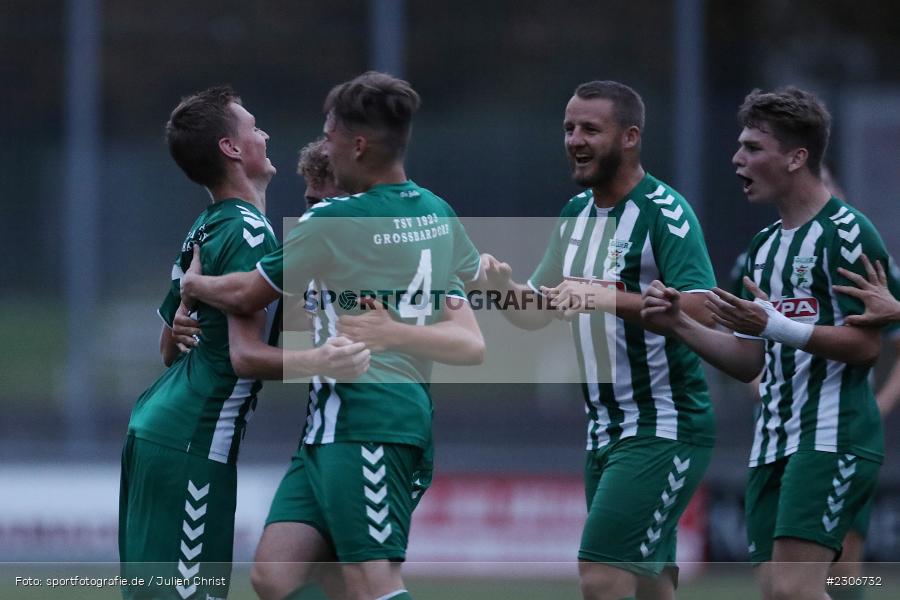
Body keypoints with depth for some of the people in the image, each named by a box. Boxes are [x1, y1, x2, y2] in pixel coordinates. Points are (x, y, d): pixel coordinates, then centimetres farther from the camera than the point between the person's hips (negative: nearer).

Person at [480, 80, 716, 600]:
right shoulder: (575, 215, 12)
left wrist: (609, 298, -35)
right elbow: (537, 314, 16)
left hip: (664, 430, -8)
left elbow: (702, 313, -25)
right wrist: (504, 287, -6)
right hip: (605, 433, 8)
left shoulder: (664, 213, -13)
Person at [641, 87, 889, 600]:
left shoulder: (846, 232, -8)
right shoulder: (765, 245, 18)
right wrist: (680, 325, 5)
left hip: (832, 436, -9)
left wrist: (775, 325, -22)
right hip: (773, 441, 9)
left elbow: (866, 345, -14)